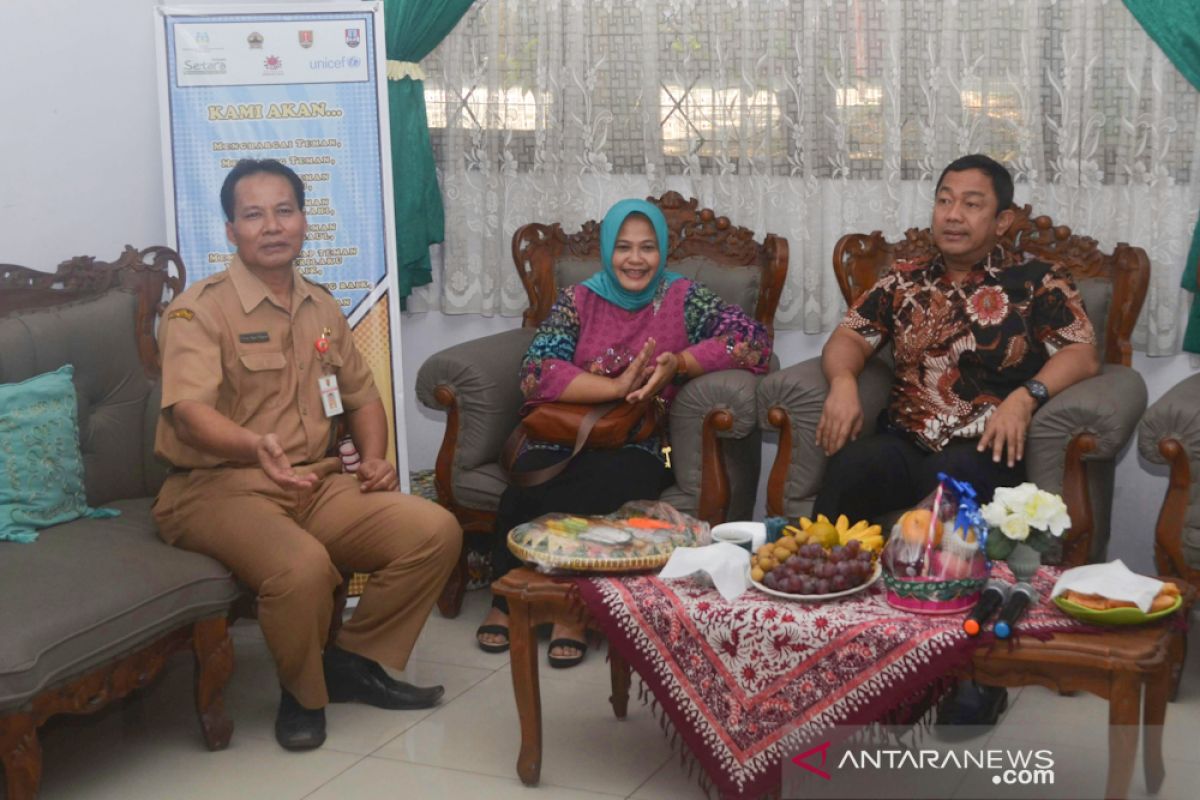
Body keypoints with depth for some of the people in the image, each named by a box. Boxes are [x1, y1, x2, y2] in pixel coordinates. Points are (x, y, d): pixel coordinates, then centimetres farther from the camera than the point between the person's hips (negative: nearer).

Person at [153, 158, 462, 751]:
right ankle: (302, 694, -5)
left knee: (436, 530, -14)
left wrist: (373, 458, 6)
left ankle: (354, 661, 5)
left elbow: (362, 395, 26)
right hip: (219, 486, -6)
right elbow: (189, 410, -23)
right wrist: (256, 446, -44)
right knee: (302, 566, -37)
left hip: (316, 483, 7)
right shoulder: (199, 310, -8)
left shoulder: (321, 308, 15)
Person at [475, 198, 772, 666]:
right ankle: (508, 598, -7)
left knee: (612, 483, -36)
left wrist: (680, 364, -17)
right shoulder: (578, 300, 9)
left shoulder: (682, 298, 7)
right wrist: (617, 386, -16)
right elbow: (536, 371, -6)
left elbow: (753, 338, -7)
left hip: (640, 447, -1)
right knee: (530, 481, -32)